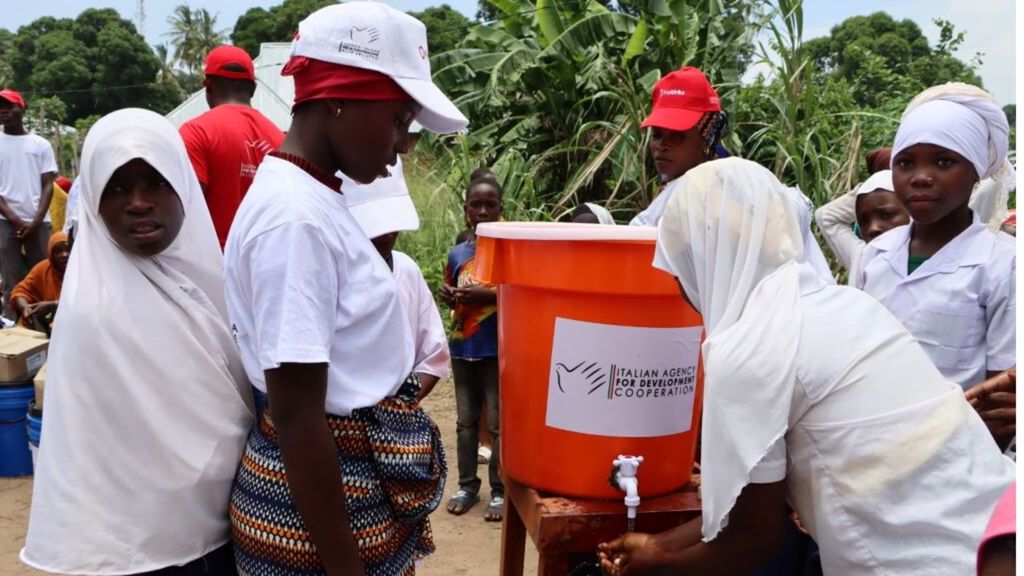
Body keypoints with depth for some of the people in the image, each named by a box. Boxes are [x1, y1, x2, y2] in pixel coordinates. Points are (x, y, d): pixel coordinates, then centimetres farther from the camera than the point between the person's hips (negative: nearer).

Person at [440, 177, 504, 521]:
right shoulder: (457, 254, 8)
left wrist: (488, 294, -21)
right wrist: (448, 297, -4)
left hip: (498, 349, -5)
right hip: (462, 348, 5)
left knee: (499, 423, 2)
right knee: (466, 421, 13)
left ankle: (500, 491, 13)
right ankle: (467, 485, 25)